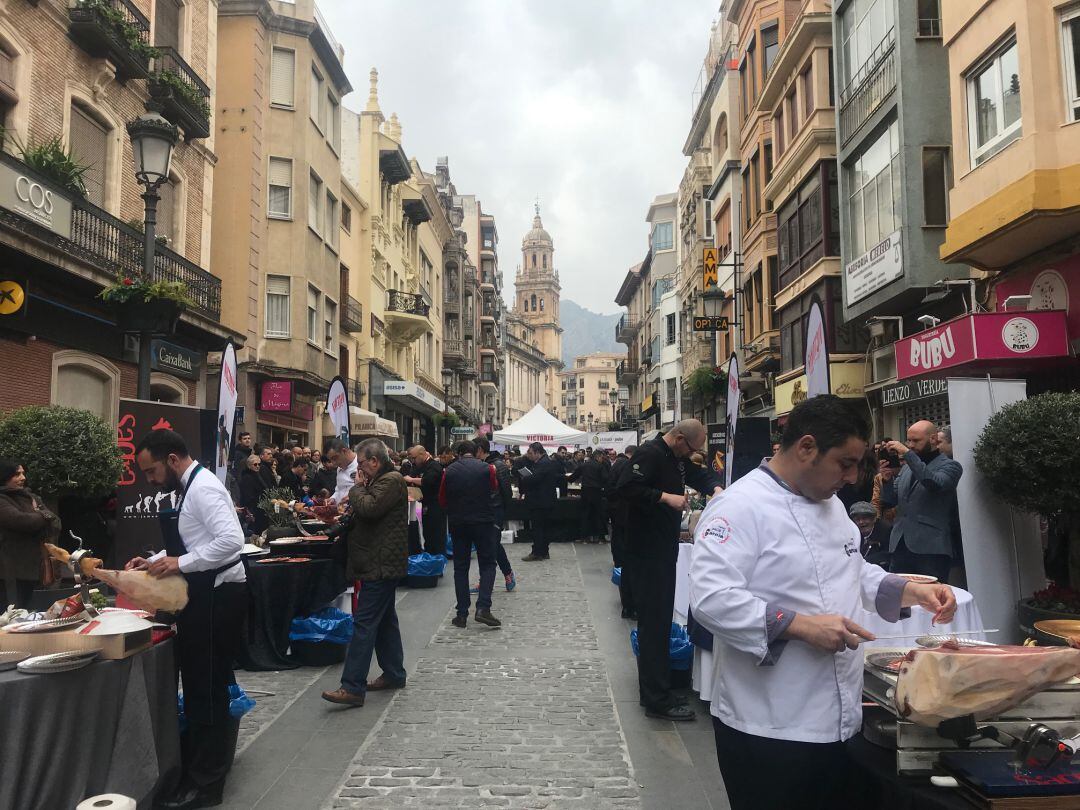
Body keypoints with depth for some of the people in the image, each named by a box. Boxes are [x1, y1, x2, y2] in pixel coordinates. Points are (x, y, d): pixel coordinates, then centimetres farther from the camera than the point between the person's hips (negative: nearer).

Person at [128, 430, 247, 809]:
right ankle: (211, 760, 31)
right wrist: (155, 561, 9)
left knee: (207, 688, -1)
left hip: (218, 597, -10)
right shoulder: (192, 487, 13)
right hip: (207, 596, 10)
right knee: (209, 685, 18)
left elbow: (231, 541, -30)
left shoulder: (203, 488, -18)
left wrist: (180, 564, -24)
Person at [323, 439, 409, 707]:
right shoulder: (382, 481, 18)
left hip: (380, 565, -11)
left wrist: (357, 487, -9)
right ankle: (394, 674, 26)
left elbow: (368, 508, -26)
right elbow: (365, 513, 24)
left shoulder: (391, 481, -15)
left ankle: (353, 687, -11)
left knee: (364, 622, -11)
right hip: (381, 564, 11)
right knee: (385, 619, 16)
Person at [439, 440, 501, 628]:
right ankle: (483, 608, -9)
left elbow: (442, 500, 4)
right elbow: (495, 488, 12)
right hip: (483, 522, -2)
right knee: (487, 564, 7)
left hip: (457, 523, 2)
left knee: (460, 567, 9)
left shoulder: (449, 471, -2)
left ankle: (462, 614, 9)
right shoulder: (487, 468, -6)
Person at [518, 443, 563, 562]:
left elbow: (533, 478, -28)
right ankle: (544, 551, 23)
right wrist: (527, 458, 3)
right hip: (545, 500, 10)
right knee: (543, 527, 16)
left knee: (536, 527, -4)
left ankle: (537, 553, 0)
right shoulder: (547, 462, 14)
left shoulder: (543, 464, -19)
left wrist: (522, 480, -9)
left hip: (540, 502, -10)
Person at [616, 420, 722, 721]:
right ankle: (658, 700, -4)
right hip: (647, 552, -11)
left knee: (659, 620, 16)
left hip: (664, 550, 11)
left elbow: (700, 474, 24)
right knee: (654, 623, -9)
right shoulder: (650, 454, -16)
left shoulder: (677, 458, 15)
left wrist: (715, 488, 3)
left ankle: (652, 687, 27)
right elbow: (626, 488, -27)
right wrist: (666, 497, -26)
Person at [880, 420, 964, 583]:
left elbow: (936, 483, -20)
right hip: (899, 547, 5)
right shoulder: (907, 467, 20)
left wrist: (908, 453, -19)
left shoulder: (950, 465, 2)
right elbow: (889, 501, 16)